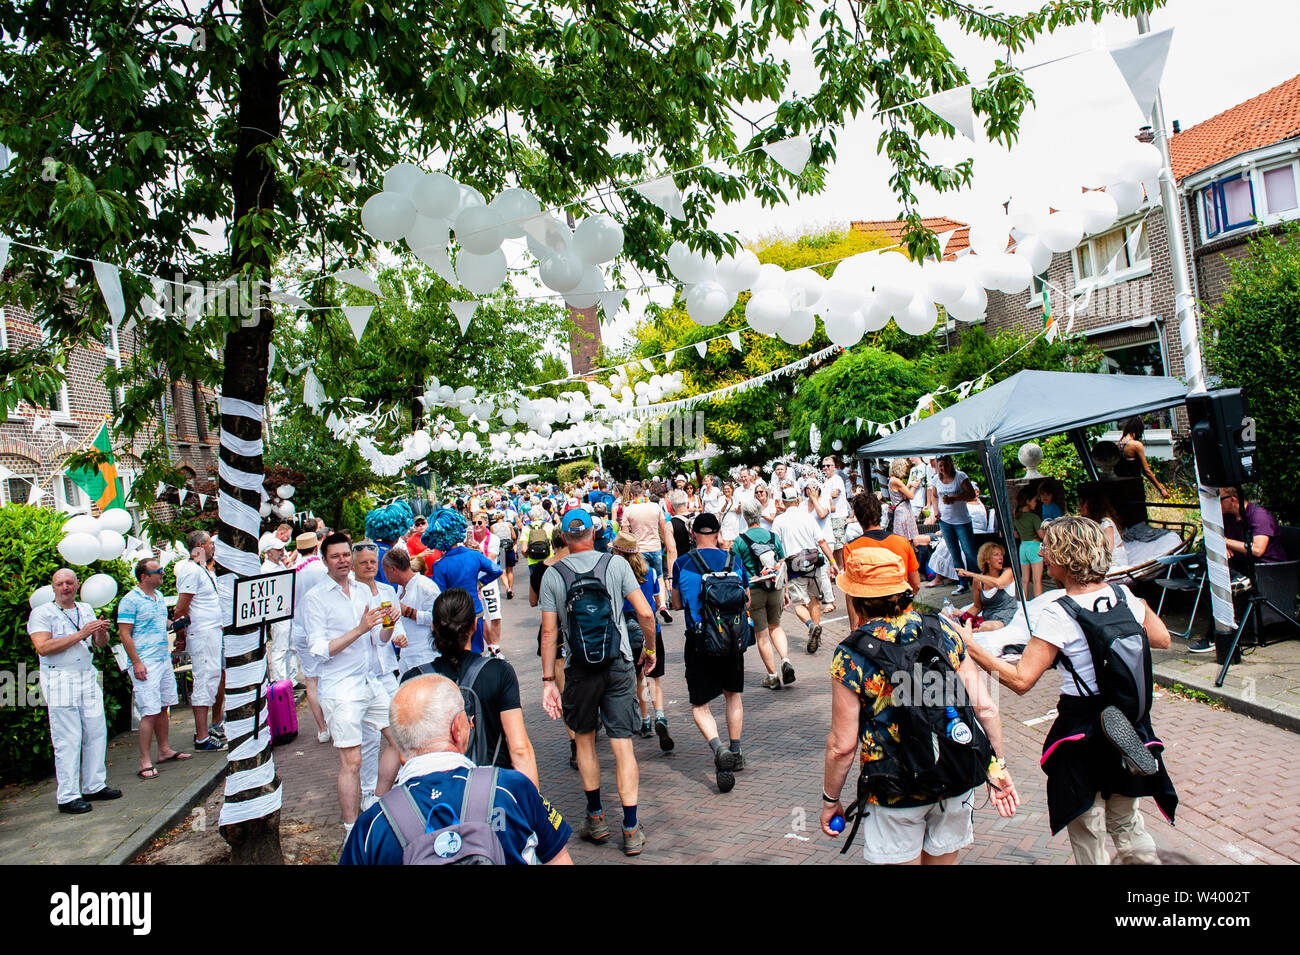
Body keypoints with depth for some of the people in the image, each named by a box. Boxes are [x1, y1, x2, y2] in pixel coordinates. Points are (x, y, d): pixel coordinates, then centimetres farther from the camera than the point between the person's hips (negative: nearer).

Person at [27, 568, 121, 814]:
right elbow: (43, 647, -16)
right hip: (60, 682, -6)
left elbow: (101, 644, 16)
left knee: (97, 733, 8)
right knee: (67, 740, -5)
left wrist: (101, 631, -7)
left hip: (88, 678, 6)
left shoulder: (86, 609, 15)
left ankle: (94, 786, 19)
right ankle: (67, 797, 3)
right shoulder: (41, 613, -2)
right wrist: (80, 634, -18)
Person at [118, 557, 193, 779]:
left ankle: (164, 750, 25)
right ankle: (145, 762, -1)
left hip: (164, 659, 8)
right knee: (150, 712, -8)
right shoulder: (130, 601, -12)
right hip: (145, 664, -8)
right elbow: (124, 634, -14)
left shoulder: (159, 597, 13)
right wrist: (136, 663, -18)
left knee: (163, 707, 14)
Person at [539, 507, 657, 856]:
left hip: (579, 667, 0)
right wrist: (650, 648, 9)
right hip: (618, 663, 0)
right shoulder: (615, 564, -3)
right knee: (622, 743, 4)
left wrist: (548, 680, 1)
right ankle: (631, 829, 6)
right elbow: (645, 613, -7)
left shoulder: (552, 574, -3)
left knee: (584, 738, 19)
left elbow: (548, 631, -4)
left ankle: (596, 818, 27)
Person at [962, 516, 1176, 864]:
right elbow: (1162, 639, 14)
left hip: (1082, 727, -6)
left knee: (1087, 832, 15)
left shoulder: (1058, 615, -22)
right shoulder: (1124, 596, -4)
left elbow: (1021, 680, -24)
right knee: (1125, 821, 28)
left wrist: (970, 647, -19)